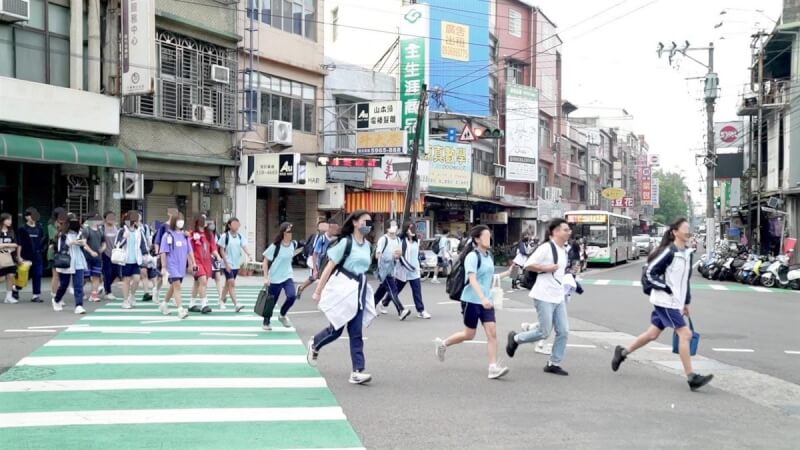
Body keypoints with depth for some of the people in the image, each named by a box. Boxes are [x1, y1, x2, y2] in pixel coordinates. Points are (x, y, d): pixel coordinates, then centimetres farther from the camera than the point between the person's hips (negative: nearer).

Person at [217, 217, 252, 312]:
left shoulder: (240, 236, 5)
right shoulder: (225, 236, -7)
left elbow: (244, 247, -6)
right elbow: (221, 250, -7)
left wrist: (249, 255, -27)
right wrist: (226, 263, -13)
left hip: (236, 264, 5)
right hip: (228, 264, -5)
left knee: (228, 283, 16)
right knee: (231, 283, -12)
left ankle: (221, 300, 32)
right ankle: (236, 304, -17)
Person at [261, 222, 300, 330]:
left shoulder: (294, 244, -2)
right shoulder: (275, 246, -15)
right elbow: (265, 261, -10)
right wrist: (266, 278, -14)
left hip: (288, 277, 4)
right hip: (275, 278, -4)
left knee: (292, 296, -17)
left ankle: (282, 315, 10)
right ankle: (266, 322, 28)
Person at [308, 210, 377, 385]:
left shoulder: (367, 245, 9)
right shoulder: (346, 242, -10)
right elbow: (329, 267, -9)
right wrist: (318, 291, -10)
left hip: (359, 290, 5)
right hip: (342, 289, -5)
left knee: (356, 333, 0)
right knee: (336, 329, 4)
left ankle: (357, 371, -3)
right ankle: (314, 345, 34)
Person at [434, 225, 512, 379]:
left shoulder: (488, 255, 9)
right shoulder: (472, 256, -15)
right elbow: (472, 279, -25)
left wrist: (506, 273, 13)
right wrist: (483, 298, -36)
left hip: (486, 301, 6)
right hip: (472, 301, -6)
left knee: (492, 333, -6)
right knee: (469, 335, 5)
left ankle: (493, 368, -6)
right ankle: (442, 343, 29)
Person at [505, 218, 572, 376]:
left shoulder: (563, 250, 13)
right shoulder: (546, 248, -14)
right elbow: (528, 265, -16)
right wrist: (546, 268, -21)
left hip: (558, 297, 8)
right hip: (544, 296, -8)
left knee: (563, 331, 3)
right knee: (544, 332, -5)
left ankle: (554, 364, 13)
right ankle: (515, 338, 18)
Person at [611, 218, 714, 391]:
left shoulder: (687, 253, 10)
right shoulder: (669, 252, -15)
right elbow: (649, 273, -14)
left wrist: (686, 302, 19)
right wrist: (665, 288, -19)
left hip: (675, 302, 9)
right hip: (665, 301, -9)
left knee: (653, 334, 15)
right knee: (685, 334, -12)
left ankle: (622, 352, 32)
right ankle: (691, 377, -9)